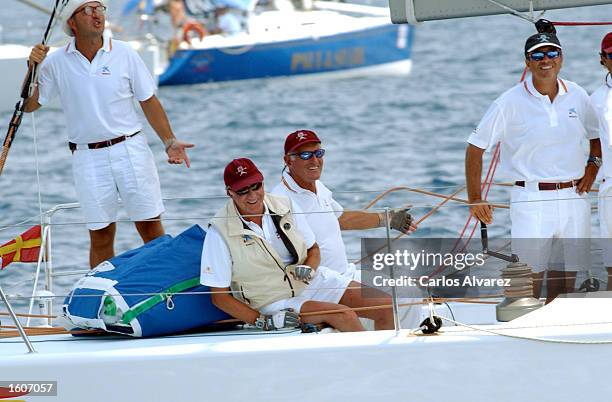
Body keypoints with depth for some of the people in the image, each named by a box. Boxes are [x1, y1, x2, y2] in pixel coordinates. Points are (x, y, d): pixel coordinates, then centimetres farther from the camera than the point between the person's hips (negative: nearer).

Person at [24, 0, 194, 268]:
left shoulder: (124, 54, 2)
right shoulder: (55, 62, 1)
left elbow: (149, 102, 7)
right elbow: (29, 105, 5)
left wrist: (169, 142, -1)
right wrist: (32, 69, -10)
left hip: (130, 150, 0)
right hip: (87, 158, 0)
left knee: (150, 226, -1)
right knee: (100, 235, 4)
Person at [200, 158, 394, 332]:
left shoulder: (285, 206, -1)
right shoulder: (220, 232, -14)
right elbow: (219, 296, -12)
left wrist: (308, 268, -12)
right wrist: (263, 321, -22)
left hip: (313, 281, 5)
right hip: (276, 302, -5)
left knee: (386, 308, -10)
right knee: (344, 315, -28)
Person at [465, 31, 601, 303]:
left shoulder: (577, 96, 7)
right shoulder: (511, 102, -5)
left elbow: (598, 135, 24)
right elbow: (475, 147, -1)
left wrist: (592, 165, 5)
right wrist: (474, 199, -6)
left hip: (573, 198, 4)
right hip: (531, 201, -4)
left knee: (567, 273, 7)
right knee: (531, 274, -8)